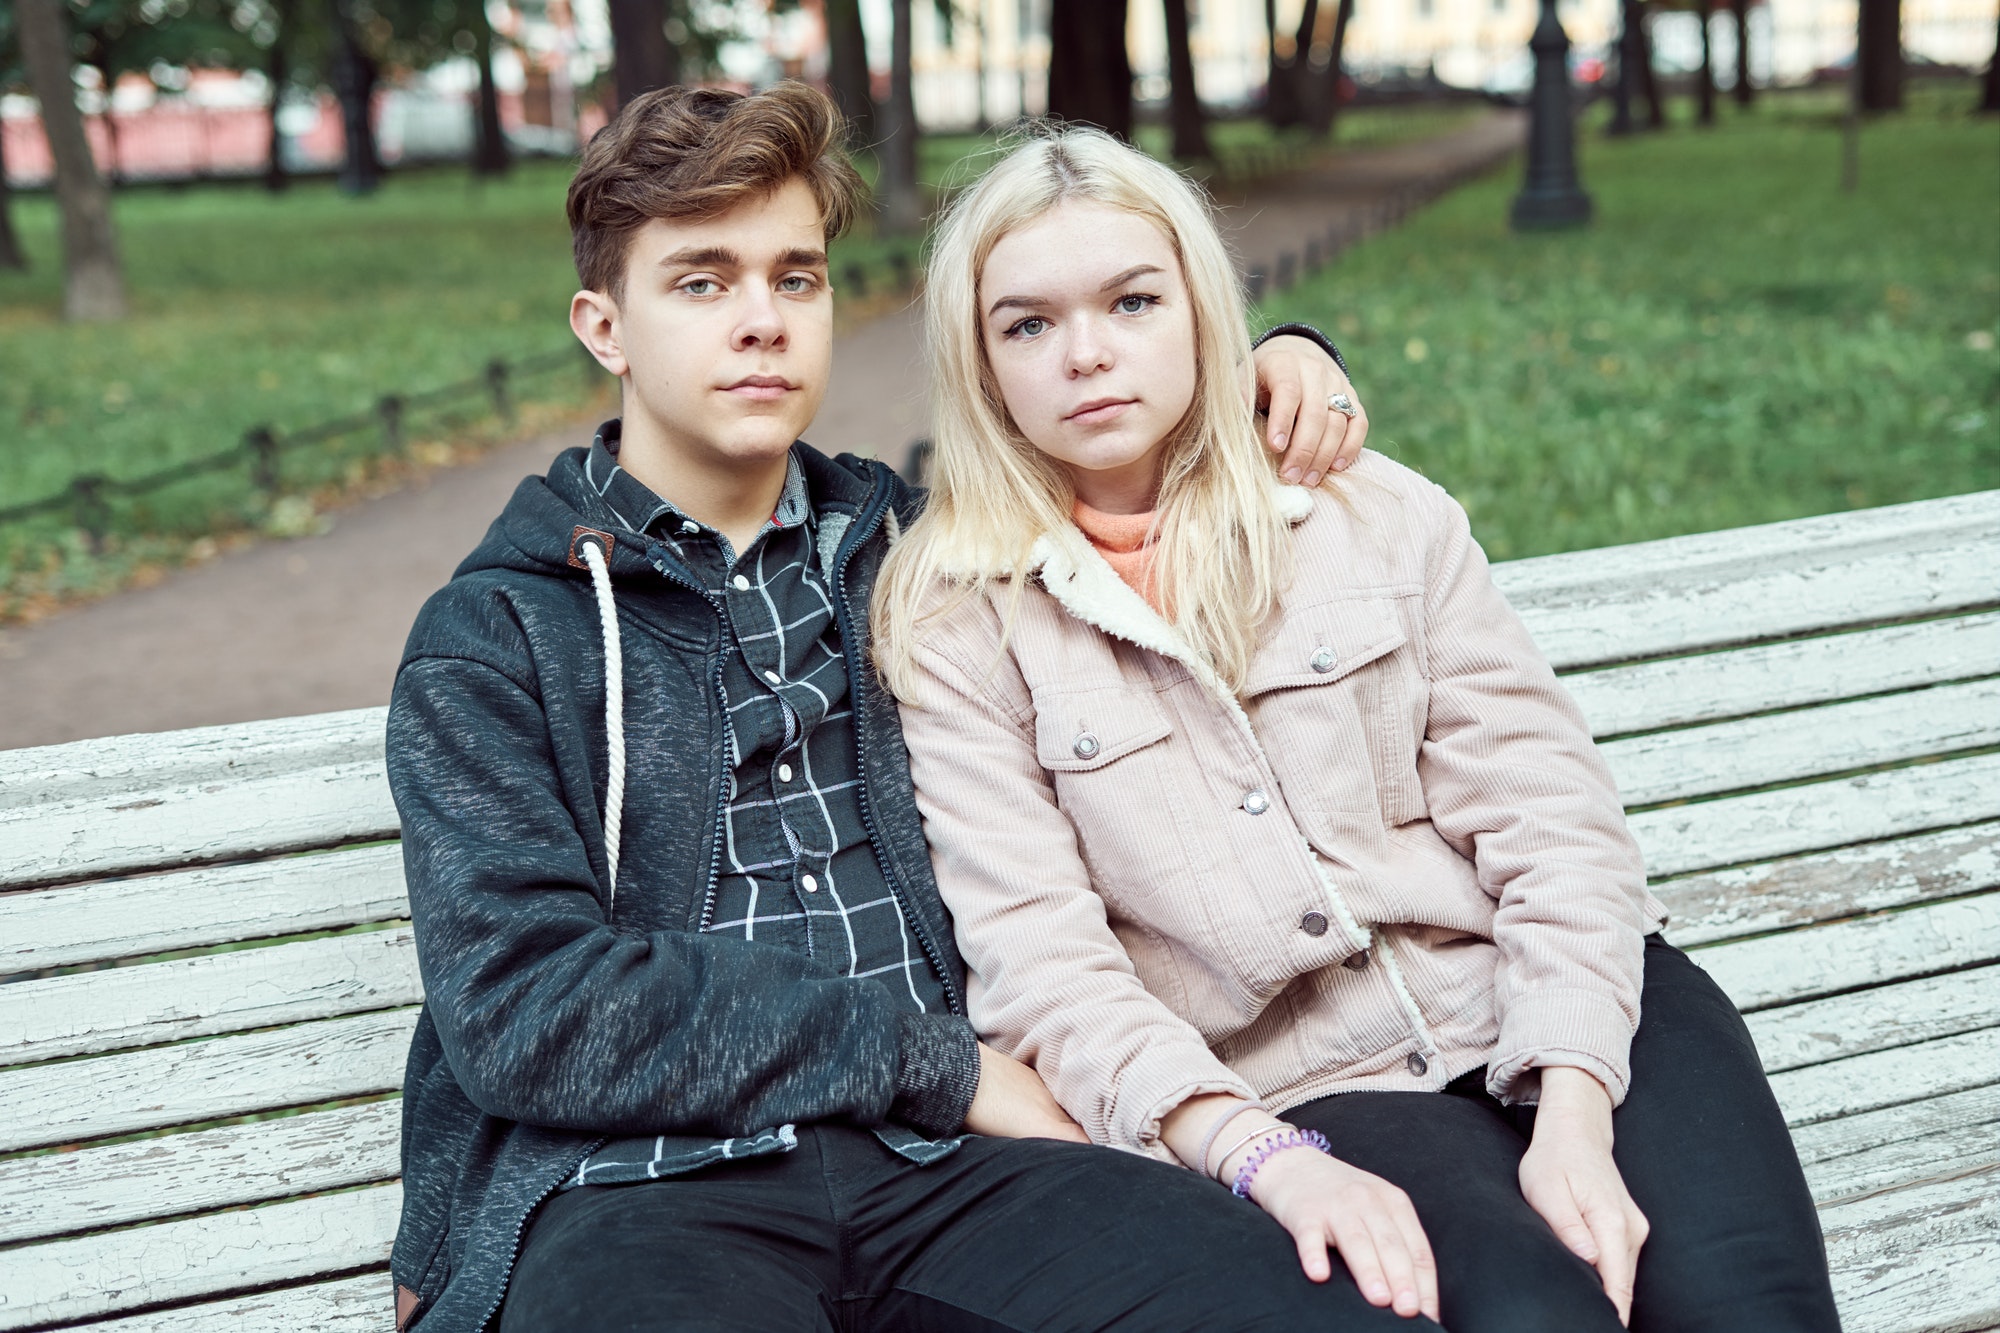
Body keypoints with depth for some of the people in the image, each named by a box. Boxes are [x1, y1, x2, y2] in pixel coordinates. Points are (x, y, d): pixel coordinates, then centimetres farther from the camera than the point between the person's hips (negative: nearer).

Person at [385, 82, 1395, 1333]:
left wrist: (1279, 362, 18)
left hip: (943, 1163, 3)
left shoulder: (901, 546, 19)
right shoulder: (493, 639, 7)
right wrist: (936, 1057, -6)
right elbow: (522, 1012, -6)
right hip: (639, 1182, -3)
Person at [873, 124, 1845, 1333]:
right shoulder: (956, 626, 2)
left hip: (1565, 1019, 2)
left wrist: (1574, 1115, -13)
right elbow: (1037, 959, -7)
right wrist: (1263, 1157, -21)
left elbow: (1548, 818, 2)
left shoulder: (1381, 518, 7)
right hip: (1310, 1095, -2)